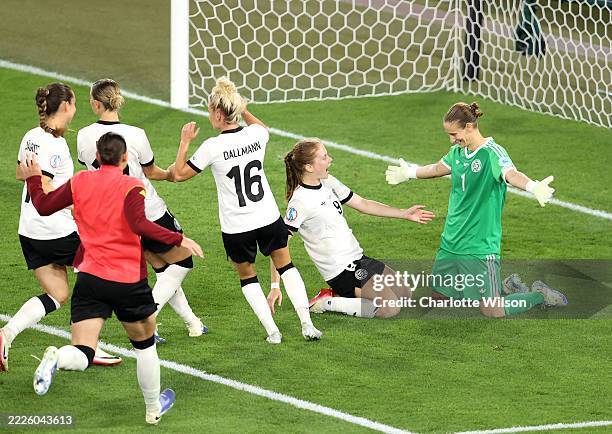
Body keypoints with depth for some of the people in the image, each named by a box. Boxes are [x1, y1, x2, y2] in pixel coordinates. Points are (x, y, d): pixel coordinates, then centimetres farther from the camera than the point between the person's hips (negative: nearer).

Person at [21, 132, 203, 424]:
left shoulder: (80, 182, 4)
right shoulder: (131, 186, -8)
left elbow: (43, 206, 10)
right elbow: (138, 224, -24)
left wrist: (33, 179, 27)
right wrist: (178, 240, -20)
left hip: (90, 278, 2)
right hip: (129, 280, -2)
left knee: (81, 355, -4)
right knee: (144, 344, 22)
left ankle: (55, 359, -39)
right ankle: (154, 408, 34)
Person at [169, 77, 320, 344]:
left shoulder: (213, 147, -18)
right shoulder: (256, 135, -5)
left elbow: (179, 174, -6)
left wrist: (185, 141, 2)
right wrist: (243, 110, 24)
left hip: (236, 229, -3)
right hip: (269, 219, 3)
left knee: (247, 276, 20)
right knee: (285, 266, 23)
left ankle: (272, 331, 13)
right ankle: (307, 324, 15)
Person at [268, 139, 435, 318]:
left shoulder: (328, 182, 5)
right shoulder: (300, 201, -21)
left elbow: (363, 204, 15)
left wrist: (404, 214, 11)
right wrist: (275, 287, -30)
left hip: (357, 258, 9)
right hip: (342, 270, -9)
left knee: (405, 296, 10)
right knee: (391, 308, -17)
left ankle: (338, 295, 10)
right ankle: (326, 304, -6)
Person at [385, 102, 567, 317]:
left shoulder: (492, 152, -17)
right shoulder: (457, 152, 6)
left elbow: (511, 174, -37)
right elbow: (438, 168, 29)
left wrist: (533, 186, -60)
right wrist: (409, 173, 47)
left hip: (480, 247, -8)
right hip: (451, 243, 8)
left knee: (492, 311, -12)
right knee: (440, 294, 18)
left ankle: (540, 295, 16)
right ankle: (503, 287, 31)